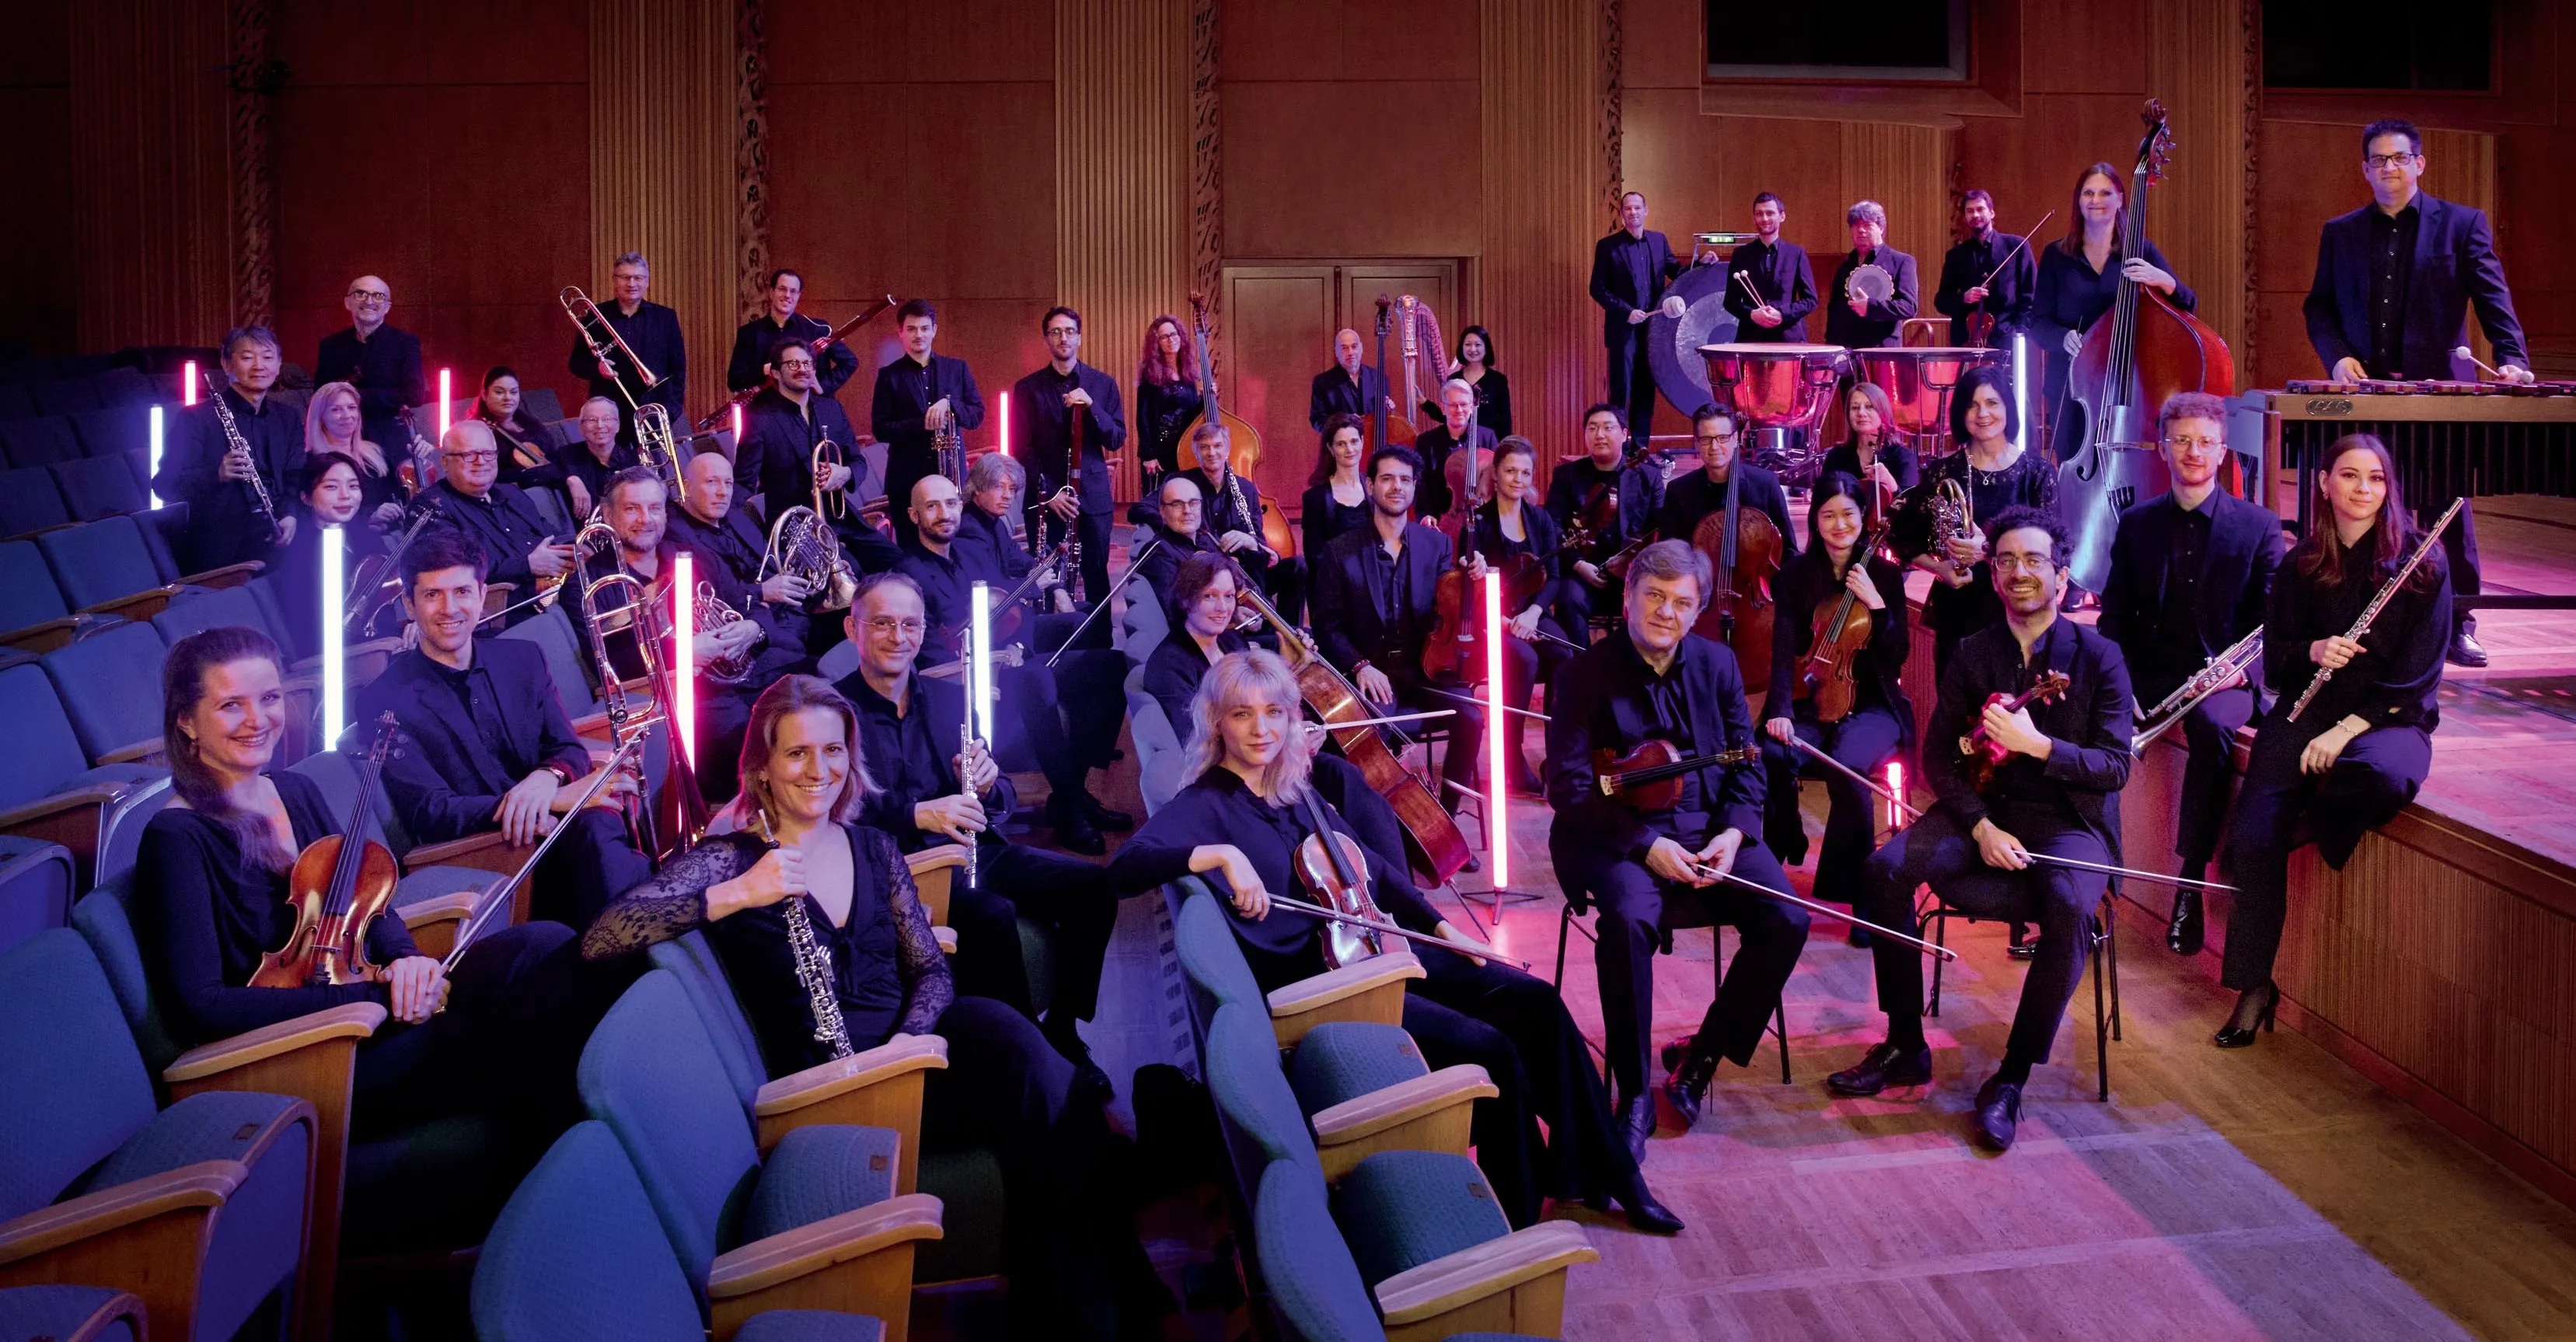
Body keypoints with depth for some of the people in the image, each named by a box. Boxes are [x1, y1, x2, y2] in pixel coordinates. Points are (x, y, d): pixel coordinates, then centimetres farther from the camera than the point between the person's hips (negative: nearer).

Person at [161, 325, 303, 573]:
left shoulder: (289, 418, 17)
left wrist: (290, 515, -10)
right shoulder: (196, 417, 2)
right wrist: (217, 475, -24)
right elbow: (164, 485, -5)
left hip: (273, 543, 4)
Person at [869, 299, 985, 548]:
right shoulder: (889, 375, 4)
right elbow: (880, 429, -3)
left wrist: (949, 403, -14)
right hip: (907, 478, -1)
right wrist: (923, 425, -17)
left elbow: (977, 415, 5)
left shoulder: (957, 369, 10)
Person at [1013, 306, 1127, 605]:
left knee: (1097, 577, 3)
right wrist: (1047, 493, -10)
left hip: (1093, 497, 1)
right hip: (1044, 498, -1)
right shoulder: (1027, 388, 4)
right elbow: (1023, 448, 1)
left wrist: (1091, 406, -16)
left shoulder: (1103, 384, 7)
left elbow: (1117, 441, 1)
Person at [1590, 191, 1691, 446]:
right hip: (1623, 329, -4)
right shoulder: (1608, 246, -3)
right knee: (1621, 391, -3)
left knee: (1646, 391, 8)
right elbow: (1598, 289, -5)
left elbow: (1675, 272, 15)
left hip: (1652, 327, 4)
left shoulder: (1659, 240, 9)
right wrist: (1626, 311, -14)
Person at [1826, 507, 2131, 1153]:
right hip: (1983, 809, 3)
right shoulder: (1973, 655, 6)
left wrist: (2038, 744, -25)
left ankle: (2011, 1079, -21)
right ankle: (1905, 1046, -10)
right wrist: (1981, 827, -14)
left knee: (2070, 906, -35)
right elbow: (1939, 757, 3)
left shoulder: (2098, 656, -2)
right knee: (1888, 866, -23)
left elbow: (2115, 766, -8)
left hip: (2068, 820, -3)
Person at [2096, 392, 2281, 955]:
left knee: (2211, 724, -38)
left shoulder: (2258, 524, 6)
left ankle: (2191, 879, -28)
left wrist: (2244, 667, -19)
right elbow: (2115, 616, 9)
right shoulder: (2137, 523, 12)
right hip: (2150, 675, 3)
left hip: (2224, 678, -3)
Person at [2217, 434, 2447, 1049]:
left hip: (2388, 718, -2)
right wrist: (2313, 652, -11)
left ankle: (2309, 826, -7)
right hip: (2305, 713, 2)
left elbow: (2419, 672, -5)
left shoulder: (2422, 562, 0)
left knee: (2387, 777, -41)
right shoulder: (2300, 565, 10)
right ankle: (2254, 986, -5)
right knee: (2253, 838, -20)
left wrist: (2348, 728, -15)